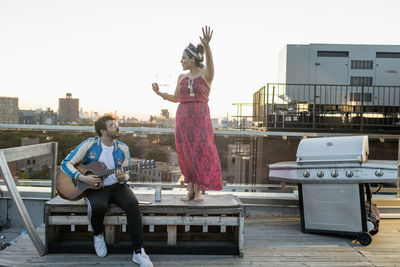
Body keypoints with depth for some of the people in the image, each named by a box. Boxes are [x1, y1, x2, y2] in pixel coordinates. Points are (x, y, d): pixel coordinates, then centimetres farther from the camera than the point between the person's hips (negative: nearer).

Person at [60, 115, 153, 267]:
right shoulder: (89, 145, -4)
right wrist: (83, 178, -18)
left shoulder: (123, 149, 3)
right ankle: (98, 234, 2)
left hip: (116, 186, 2)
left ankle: (138, 252, -23)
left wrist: (122, 178, -17)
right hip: (94, 187, -2)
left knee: (132, 204, -29)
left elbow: (125, 176, 9)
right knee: (98, 206, -36)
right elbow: (66, 163, -3)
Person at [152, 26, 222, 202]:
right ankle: (190, 190, 12)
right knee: (186, 154, 4)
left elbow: (210, 63, -23)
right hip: (182, 118, 4)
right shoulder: (182, 77, 13)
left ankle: (198, 191, 3)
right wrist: (160, 93, 5)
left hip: (200, 118, -4)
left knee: (201, 152, -7)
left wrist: (206, 45, -41)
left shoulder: (206, 75, -1)